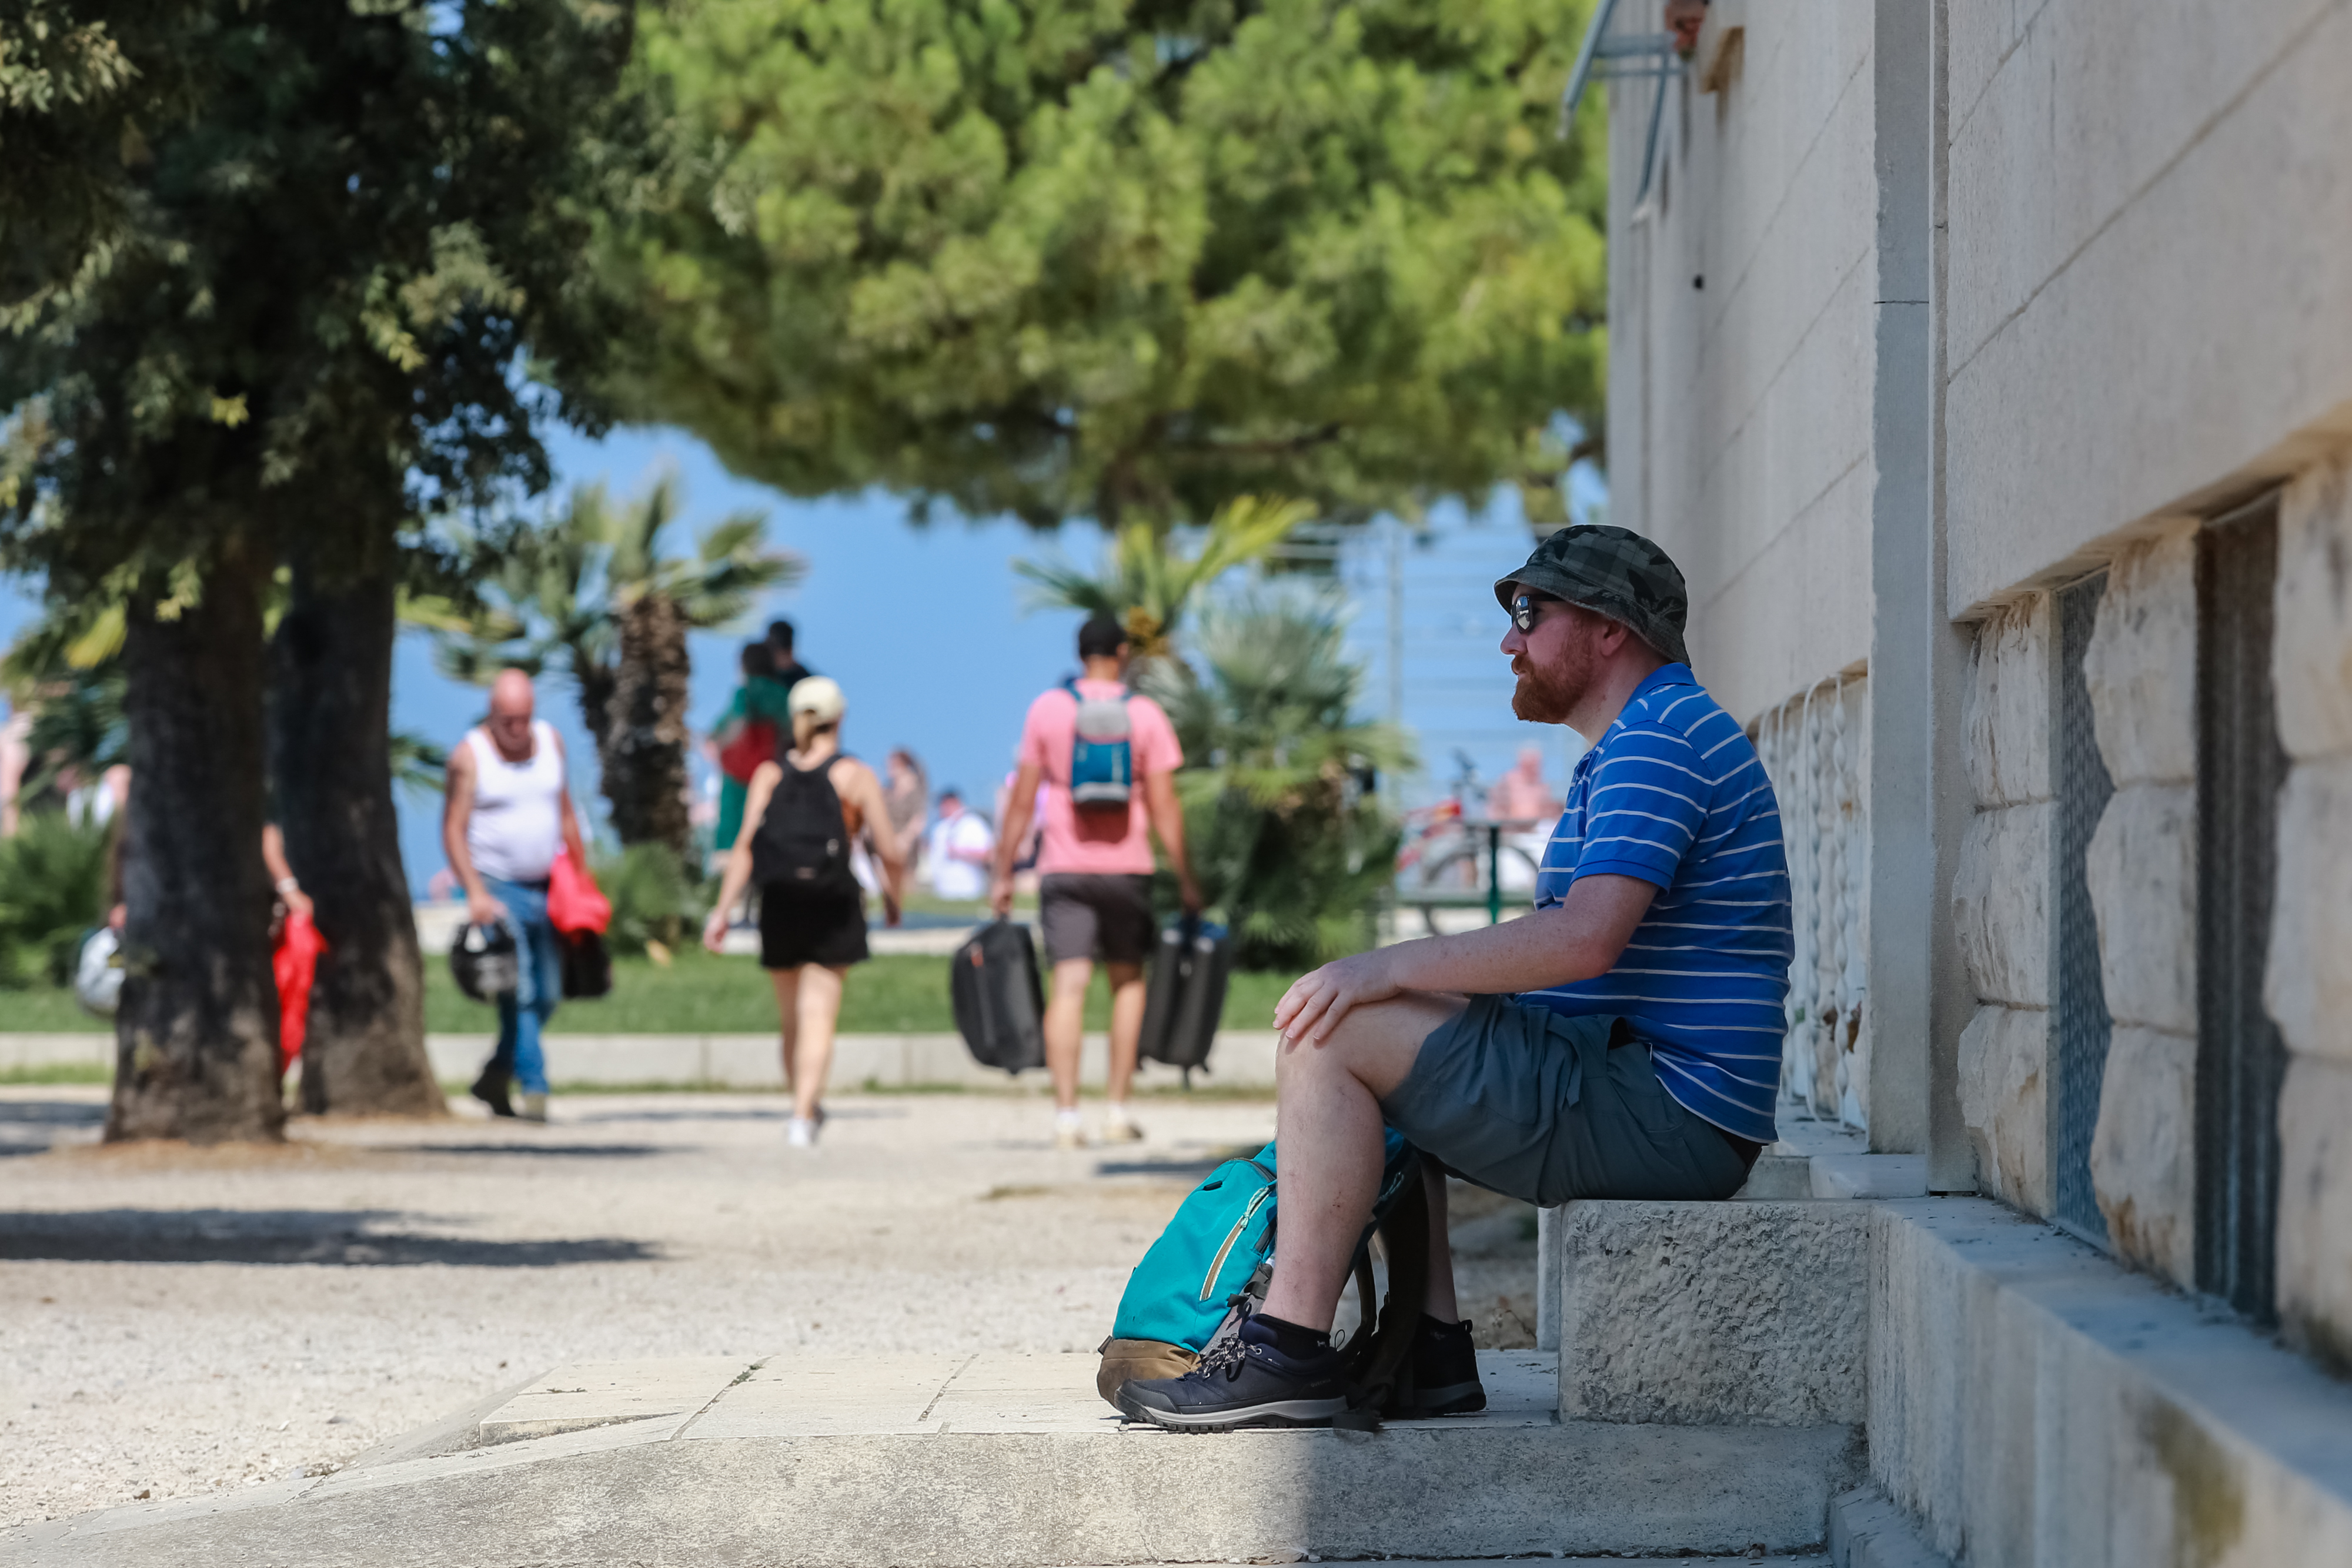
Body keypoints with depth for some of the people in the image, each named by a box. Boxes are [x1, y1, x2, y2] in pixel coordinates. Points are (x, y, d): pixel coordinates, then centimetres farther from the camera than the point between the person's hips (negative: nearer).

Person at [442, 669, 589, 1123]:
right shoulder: (470, 754, -7)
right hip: (498, 890, -5)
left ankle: (494, 1078, 22)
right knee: (518, 992, -16)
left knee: (547, 996, 7)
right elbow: (453, 828, -10)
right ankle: (534, 1086, -15)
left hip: (547, 889, 5)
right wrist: (475, 892, -21)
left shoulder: (550, 741, 7)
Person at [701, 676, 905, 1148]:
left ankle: (806, 1106, 30)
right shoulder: (856, 776, 0)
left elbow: (745, 845, -5)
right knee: (818, 1015, -5)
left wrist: (722, 910, -6)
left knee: (791, 1016, 17)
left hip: (779, 908, 3)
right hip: (833, 911, -3)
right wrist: (892, 898, 16)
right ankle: (803, 1117, -18)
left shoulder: (769, 775, 6)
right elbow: (890, 854, -3)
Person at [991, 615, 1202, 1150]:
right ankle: (1118, 1112, 12)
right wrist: (1186, 880, 3)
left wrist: (1003, 873, 7)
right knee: (1128, 981, 16)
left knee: (1069, 986, -5)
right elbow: (1164, 807, -3)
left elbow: (1022, 800, 1)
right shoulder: (1145, 715, 0)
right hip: (1126, 866, 0)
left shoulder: (1047, 709, 2)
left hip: (1064, 866, 0)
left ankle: (1067, 1116, -14)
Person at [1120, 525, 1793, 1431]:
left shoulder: (1656, 739, -12)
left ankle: (1291, 1352, -16)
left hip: (1661, 1114, -11)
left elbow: (1585, 939, -25)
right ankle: (1430, 1351, 12)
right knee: (1383, 1050, 23)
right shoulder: (1636, 744, 24)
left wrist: (1388, 968, -19)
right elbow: (1574, 952, 24)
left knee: (1333, 1036, -14)